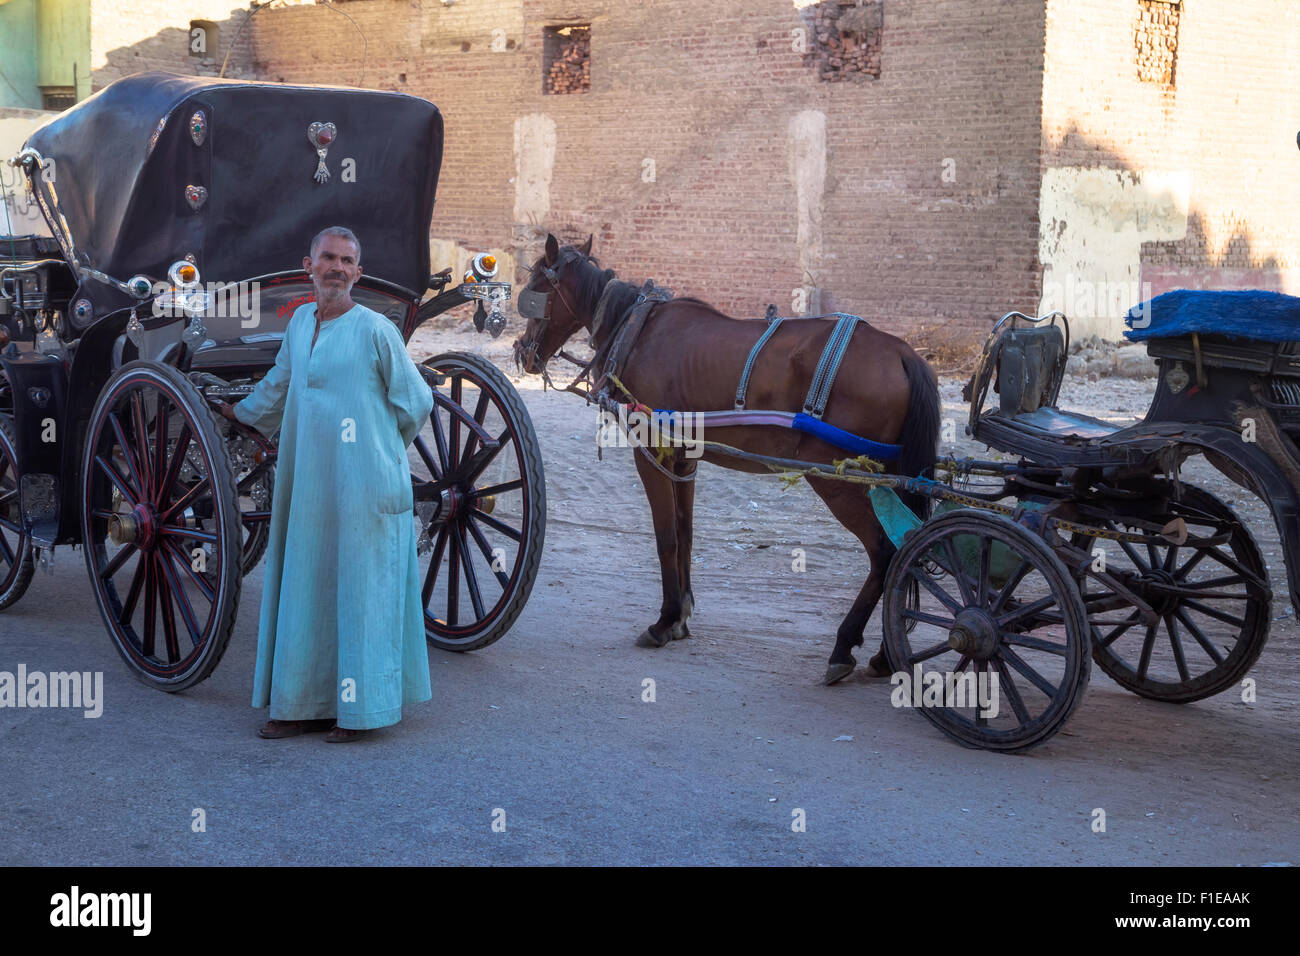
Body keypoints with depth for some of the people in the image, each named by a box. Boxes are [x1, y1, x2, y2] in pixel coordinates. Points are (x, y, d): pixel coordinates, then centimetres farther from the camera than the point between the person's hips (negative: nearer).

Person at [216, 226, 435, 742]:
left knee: (361, 591, 1)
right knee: (305, 591, 10)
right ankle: (308, 705, 20)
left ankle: (361, 710, 11)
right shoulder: (299, 321, 9)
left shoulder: (376, 330, -9)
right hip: (308, 484, 6)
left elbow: (415, 402, -2)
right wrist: (239, 413, 42)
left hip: (363, 487, -6)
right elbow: (280, 385, 28)